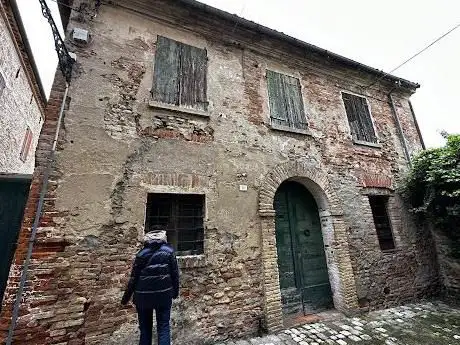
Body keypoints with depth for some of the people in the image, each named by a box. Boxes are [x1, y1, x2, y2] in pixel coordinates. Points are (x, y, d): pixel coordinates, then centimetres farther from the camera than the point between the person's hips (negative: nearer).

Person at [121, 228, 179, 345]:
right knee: (163, 327, 10)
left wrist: (126, 297, 11)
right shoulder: (169, 251, -4)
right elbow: (175, 273, -1)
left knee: (145, 328, 18)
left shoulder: (141, 253, -3)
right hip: (164, 294, -1)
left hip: (143, 295, 1)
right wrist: (175, 291, 12)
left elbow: (134, 278, -1)